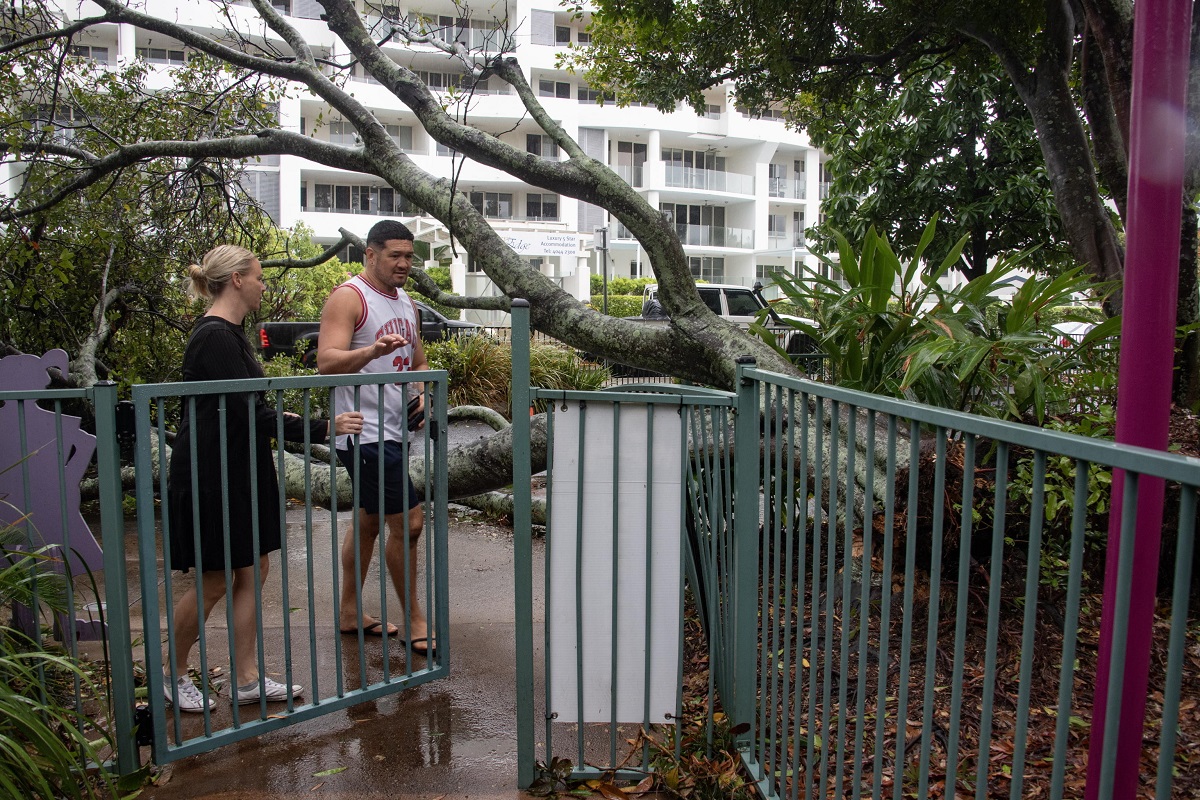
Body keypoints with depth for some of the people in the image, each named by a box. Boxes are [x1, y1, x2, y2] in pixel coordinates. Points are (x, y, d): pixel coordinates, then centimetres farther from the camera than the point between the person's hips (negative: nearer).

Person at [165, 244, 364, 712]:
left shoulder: (228, 333, 11)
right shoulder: (215, 337, -19)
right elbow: (250, 413, -24)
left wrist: (278, 417, 28)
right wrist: (323, 429, -22)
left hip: (241, 470, 10)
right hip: (211, 475, -10)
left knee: (252, 572, 10)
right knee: (214, 581, 3)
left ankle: (246, 679, 20)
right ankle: (174, 675, 25)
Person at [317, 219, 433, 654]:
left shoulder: (406, 303, 16)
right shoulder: (348, 298, -11)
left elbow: (419, 361, 23)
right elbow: (327, 362, -23)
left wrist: (421, 394, 3)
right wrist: (373, 350, -39)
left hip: (392, 430, 9)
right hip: (365, 431, -9)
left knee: (369, 520, 16)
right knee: (408, 521, -8)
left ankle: (349, 613, 30)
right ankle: (413, 620, 7)